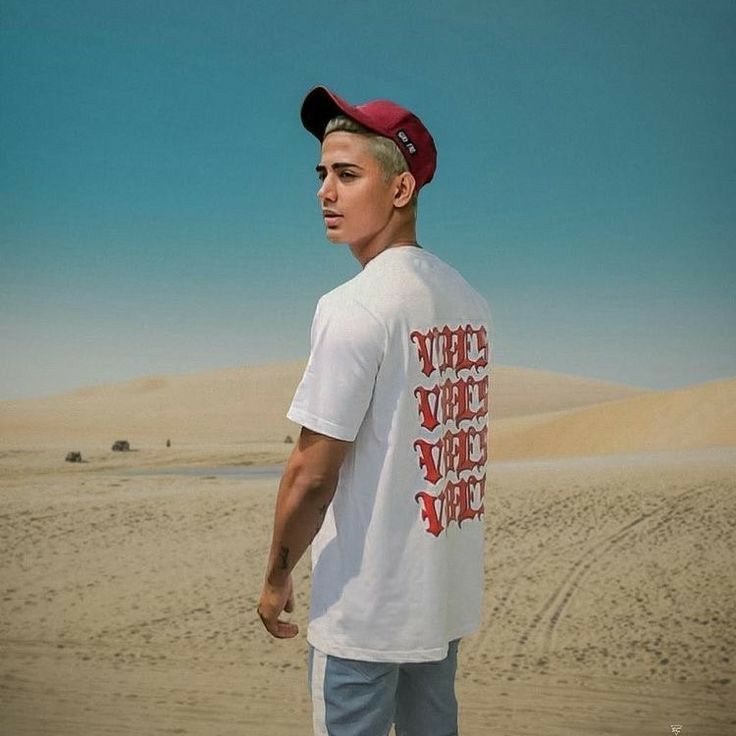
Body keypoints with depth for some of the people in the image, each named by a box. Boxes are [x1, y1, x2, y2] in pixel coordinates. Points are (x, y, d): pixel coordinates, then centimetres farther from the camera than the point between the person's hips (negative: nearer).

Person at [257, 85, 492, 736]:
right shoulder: (469, 301, 5)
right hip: (451, 595, 8)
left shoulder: (355, 306, -19)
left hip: (367, 608, -8)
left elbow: (312, 474, -19)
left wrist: (278, 576, -5)